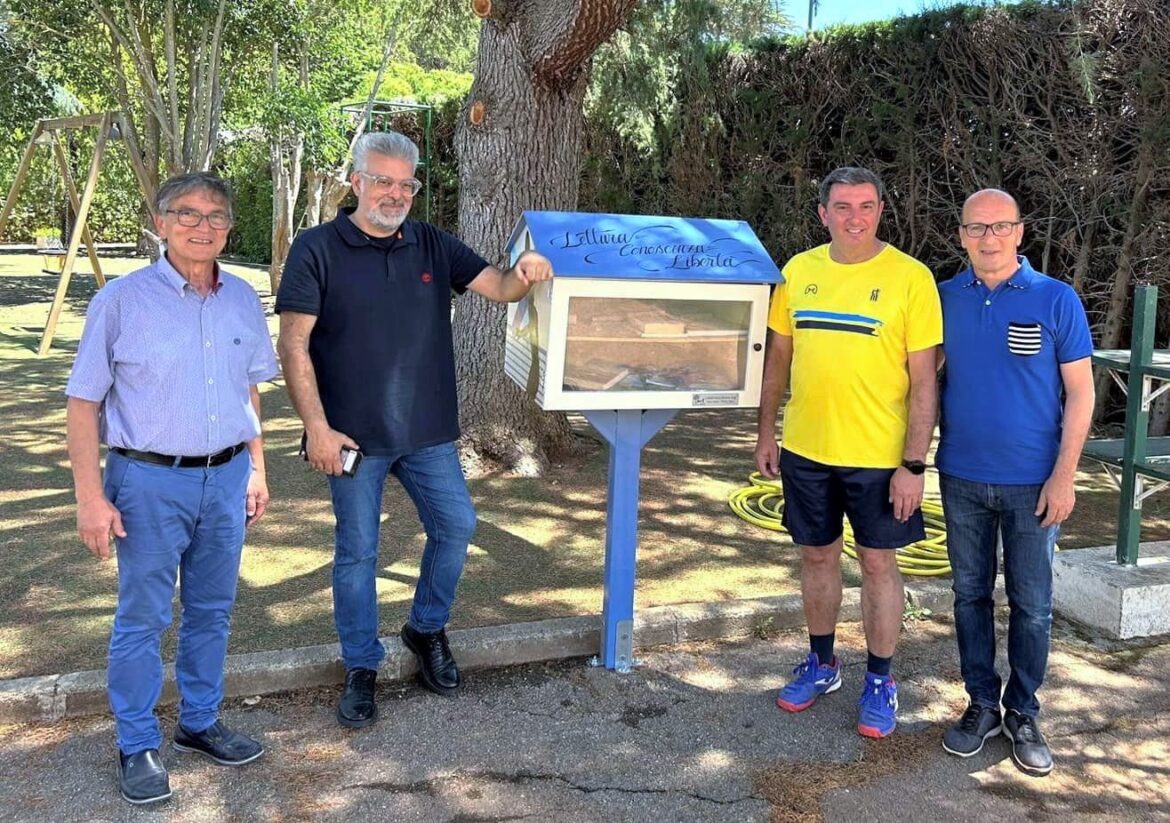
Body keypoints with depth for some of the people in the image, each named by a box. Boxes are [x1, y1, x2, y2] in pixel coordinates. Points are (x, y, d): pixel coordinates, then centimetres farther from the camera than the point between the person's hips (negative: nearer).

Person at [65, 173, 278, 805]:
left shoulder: (242, 299, 5)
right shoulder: (122, 300, -9)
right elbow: (83, 403, -7)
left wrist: (256, 468, 14)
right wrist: (91, 497, -11)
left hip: (226, 477, 4)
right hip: (150, 480, -4)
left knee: (211, 611, 15)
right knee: (143, 618, 6)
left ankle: (200, 722, 33)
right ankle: (137, 746, 22)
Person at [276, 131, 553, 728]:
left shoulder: (433, 246, 6)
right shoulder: (317, 249, -6)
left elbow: (498, 287, 0)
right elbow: (294, 344, -9)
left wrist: (525, 273, -24)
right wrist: (316, 426, -17)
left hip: (427, 432, 4)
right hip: (353, 434, -3)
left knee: (457, 525, 7)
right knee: (357, 551, 6)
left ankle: (427, 630, 32)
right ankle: (361, 668, 24)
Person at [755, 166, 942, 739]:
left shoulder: (910, 277, -9)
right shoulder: (798, 270, 3)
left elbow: (924, 380, -9)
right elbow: (777, 357, 11)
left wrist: (914, 464, -13)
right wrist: (765, 434, 9)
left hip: (879, 455, -4)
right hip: (805, 449, 4)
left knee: (878, 563, 8)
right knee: (817, 556, 16)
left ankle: (879, 681, 25)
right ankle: (821, 664, 35)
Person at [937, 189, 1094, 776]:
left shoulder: (1056, 300, -5)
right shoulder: (945, 299, 2)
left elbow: (1080, 392, -4)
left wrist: (1064, 476, -10)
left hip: (1033, 483, -2)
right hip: (962, 478, 2)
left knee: (1031, 604, 7)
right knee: (970, 594, 11)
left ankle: (1022, 712, 24)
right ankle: (981, 704, 26)